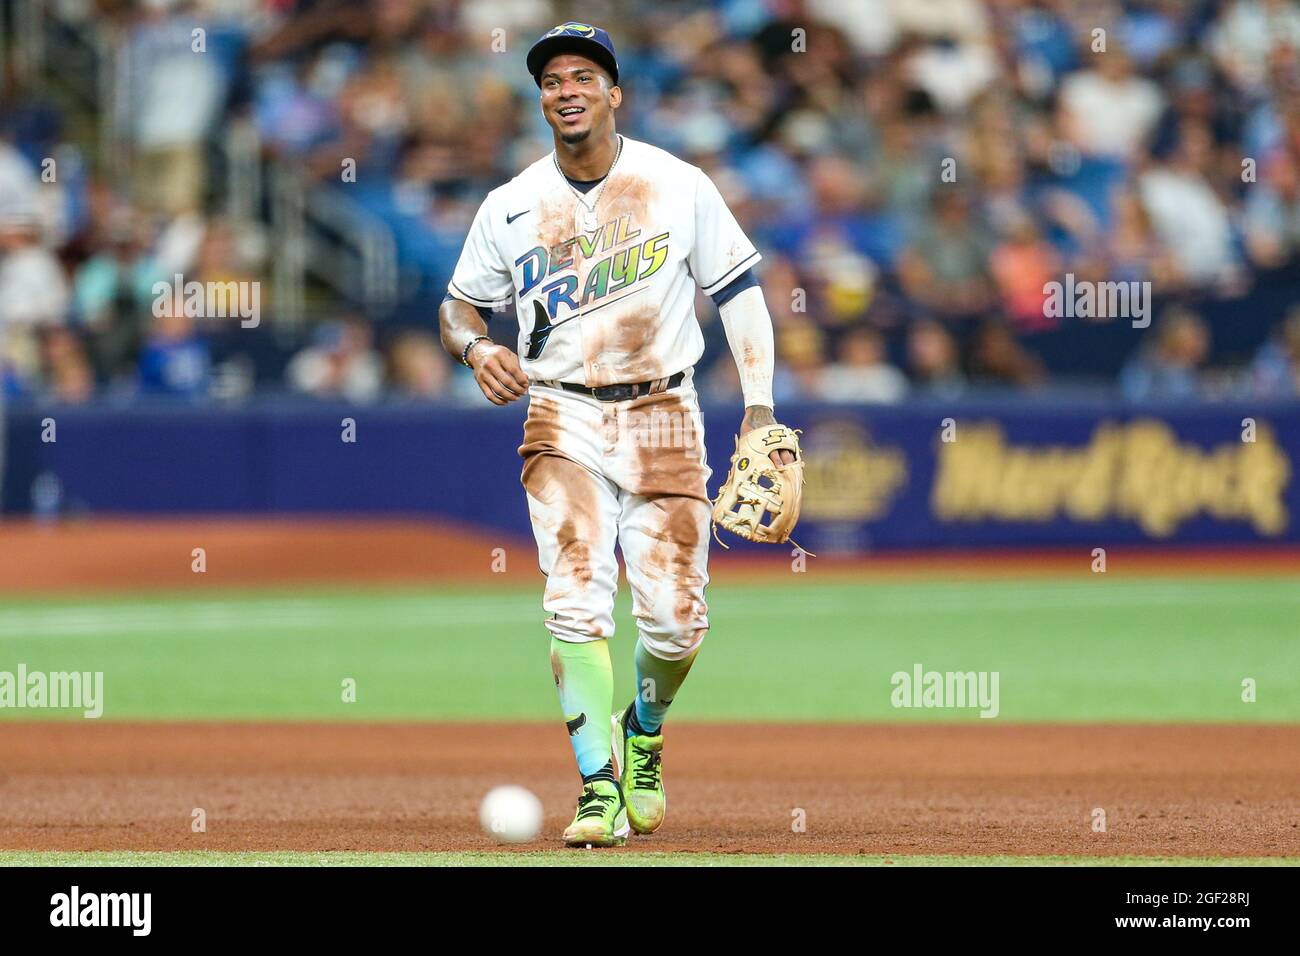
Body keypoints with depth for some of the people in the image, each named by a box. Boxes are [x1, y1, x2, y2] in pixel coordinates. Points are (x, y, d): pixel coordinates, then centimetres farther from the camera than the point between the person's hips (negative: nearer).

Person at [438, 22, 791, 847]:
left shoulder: (680, 187, -1)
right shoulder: (511, 207, 4)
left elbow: (739, 290, 3)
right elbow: (460, 307, 14)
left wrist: (760, 409, -5)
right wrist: (478, 349, -10)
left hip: (663, 416, 0)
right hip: (563, 422, 0)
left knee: (674, 615, -4)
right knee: (577, 601, -15)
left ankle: (645, 737, 27)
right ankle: (601, 790, -14)